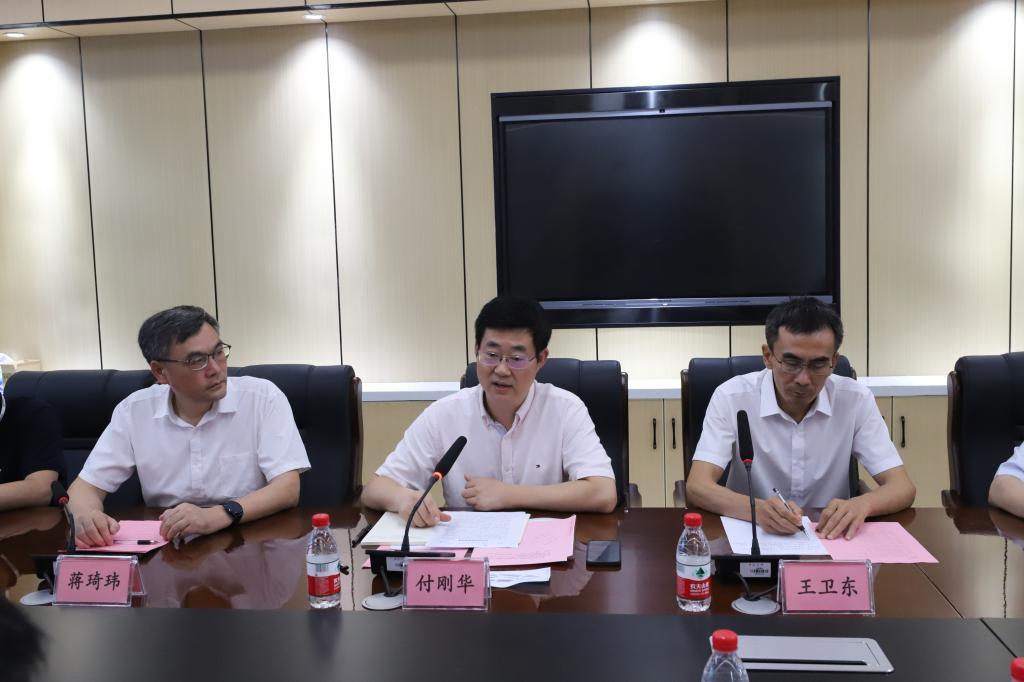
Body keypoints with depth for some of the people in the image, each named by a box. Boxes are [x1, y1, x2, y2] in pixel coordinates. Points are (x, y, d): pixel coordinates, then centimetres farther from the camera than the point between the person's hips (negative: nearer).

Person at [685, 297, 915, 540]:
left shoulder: (856, 399, -5)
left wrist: (861, 504, -29)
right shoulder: (731, 397, -11)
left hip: (829, 538, 2)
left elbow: (903, 488, -6)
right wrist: (757, 509, -39)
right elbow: (697, 488, -19)